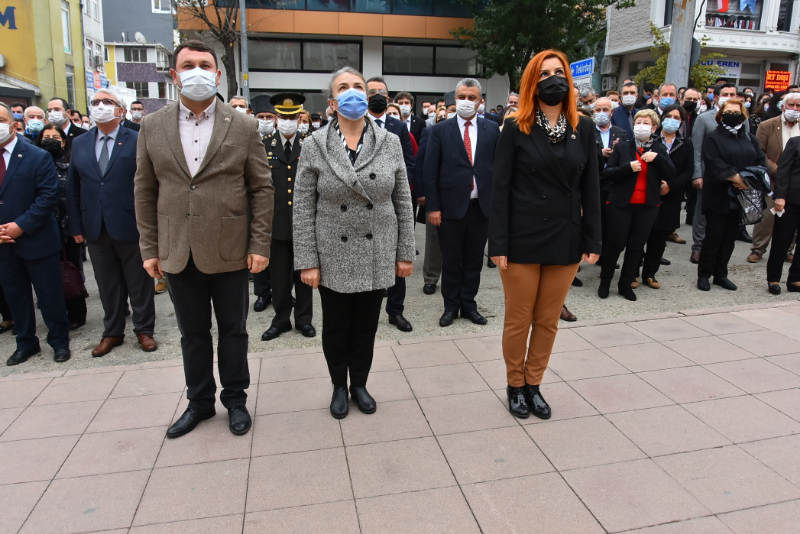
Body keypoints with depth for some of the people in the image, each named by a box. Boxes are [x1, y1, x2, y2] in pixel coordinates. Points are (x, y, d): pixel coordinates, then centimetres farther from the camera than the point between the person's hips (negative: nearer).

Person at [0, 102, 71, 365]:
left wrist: (21, 225, -18)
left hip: (37, 240, -4)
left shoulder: (38, 157, -6)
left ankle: (59, 341, 20)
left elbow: (48, 196, -13)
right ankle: (25, 342, 29)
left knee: (50, 295, 5)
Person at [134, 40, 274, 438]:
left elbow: (261, 188, -2)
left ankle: (235, 400, 30)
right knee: (192, 332, 15)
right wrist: (149, 249, 3)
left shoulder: (243, 126, -2)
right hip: (177, 253, 2)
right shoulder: (152, 126, 5)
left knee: (233, 330, 12)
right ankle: (199, 401, 34)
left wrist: (259, 245, -7)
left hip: (229, 251, -2)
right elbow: (145, 191, 7)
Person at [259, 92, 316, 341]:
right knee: (279, 274, 9)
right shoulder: (265, 145, 5)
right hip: (277, 221, 1)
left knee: (303, 273, 10)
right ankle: (281, 319, 24)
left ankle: (304, 319, 23)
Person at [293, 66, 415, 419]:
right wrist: (307, 262, -8)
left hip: (377, 256, 1)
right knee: (336, 327, 13)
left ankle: (359, 384, 35)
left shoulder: (390, 143, 0)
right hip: (333, 257, -1)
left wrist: (405, 254, 2)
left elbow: (403, 203, 3)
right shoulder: (314, 146, -4)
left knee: (366, 326, 13)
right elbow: (303, 209, -4)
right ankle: (339, 387, 35)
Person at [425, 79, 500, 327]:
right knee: (451, 261, 9)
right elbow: (430, 171, -2)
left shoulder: (492, 129, 6)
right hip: (451, 206, -1)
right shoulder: (440, 130, 1)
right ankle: (451, 306, 24)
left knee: (474, 260, 12)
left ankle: (469, 305, 25)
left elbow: (499, 166, 5)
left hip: (482, 206, 2)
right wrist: (433, 206, -8)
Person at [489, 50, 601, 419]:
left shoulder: (583, 128, 6)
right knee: (518, 320, 8)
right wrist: (498, 243, -12)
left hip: (566, 241, 3)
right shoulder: (516, 129, -4)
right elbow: (500, 188, -6)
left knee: (548, 321, 12)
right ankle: (515, 385, 27)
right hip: (523, 240, -3)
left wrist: (592, 240, 2)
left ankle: (533, 384, 29)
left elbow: (590, 188, 7)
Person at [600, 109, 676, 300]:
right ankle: (605, 282, 17)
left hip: (647, 207, 3)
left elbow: (671, 175, -2)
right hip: (620, 205, -3)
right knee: (615, 244, 1)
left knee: (636, 247, 7)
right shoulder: (622, 147, 0)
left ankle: (626, 283, 20)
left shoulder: (660, 150, 7)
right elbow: (606, 174, -8)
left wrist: (658, 158, -15)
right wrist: (628, 167, -22)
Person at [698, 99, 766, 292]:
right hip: (718, 196, -5)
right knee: (713, 237, -2)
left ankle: (721, 275, 20)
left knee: (730, 237, 10)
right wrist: (737, 177, -22)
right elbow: (715, 164, -15)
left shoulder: (750, 138, 14)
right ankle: (703, 275, 10)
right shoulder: (713, 137, -3)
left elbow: (761, 161, 6)